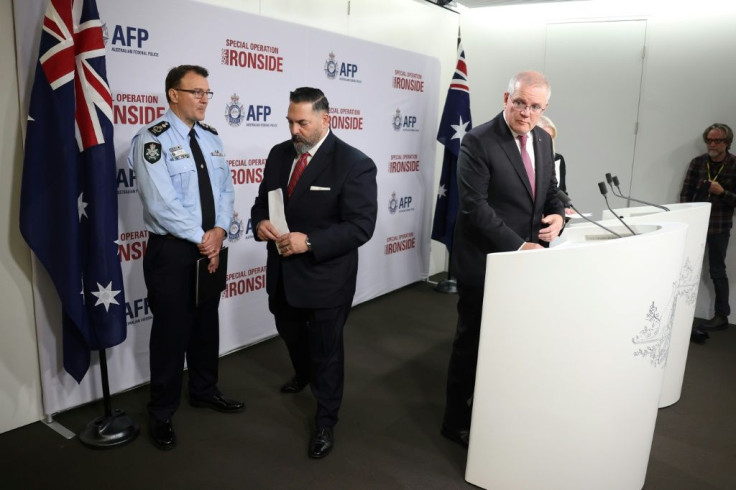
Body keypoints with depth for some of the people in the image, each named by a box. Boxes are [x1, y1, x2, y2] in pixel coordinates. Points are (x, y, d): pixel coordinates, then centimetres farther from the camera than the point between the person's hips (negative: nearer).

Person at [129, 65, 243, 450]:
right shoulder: (153, 140, -13)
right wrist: (201, 239, -16)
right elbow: (162, 204, -20)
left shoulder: (211, 139, 9)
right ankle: (161, 412, 22)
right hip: (172, 250, -6)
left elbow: (225, 189, 7)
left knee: (207, 324, 17)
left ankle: (204, 391, 37)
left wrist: (219, 231, -10)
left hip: (211, 247, 6)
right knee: (171, 330, 4)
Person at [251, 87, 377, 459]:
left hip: (325, 276, -6)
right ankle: (303, 374, 60)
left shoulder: (354, 163, -17)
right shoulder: (279, 154, 3)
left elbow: (360, 226, -20)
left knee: (326, 349, 10)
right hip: (282, 272, 7)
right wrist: (260, 222, -11)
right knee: (290, 334, 27)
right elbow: (263, 198, 13)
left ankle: (325, 422, 31)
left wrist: (309, 243, -28)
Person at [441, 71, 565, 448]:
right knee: (472, 343, 8)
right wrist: (518, 245, -23)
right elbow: (474, 206, -20)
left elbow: (550, 191, 18)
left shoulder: (543, 140, 8)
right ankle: (457, 421, 27)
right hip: (485, 262, -6)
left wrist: (558, 215, -5)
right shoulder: (478, 142, -14)